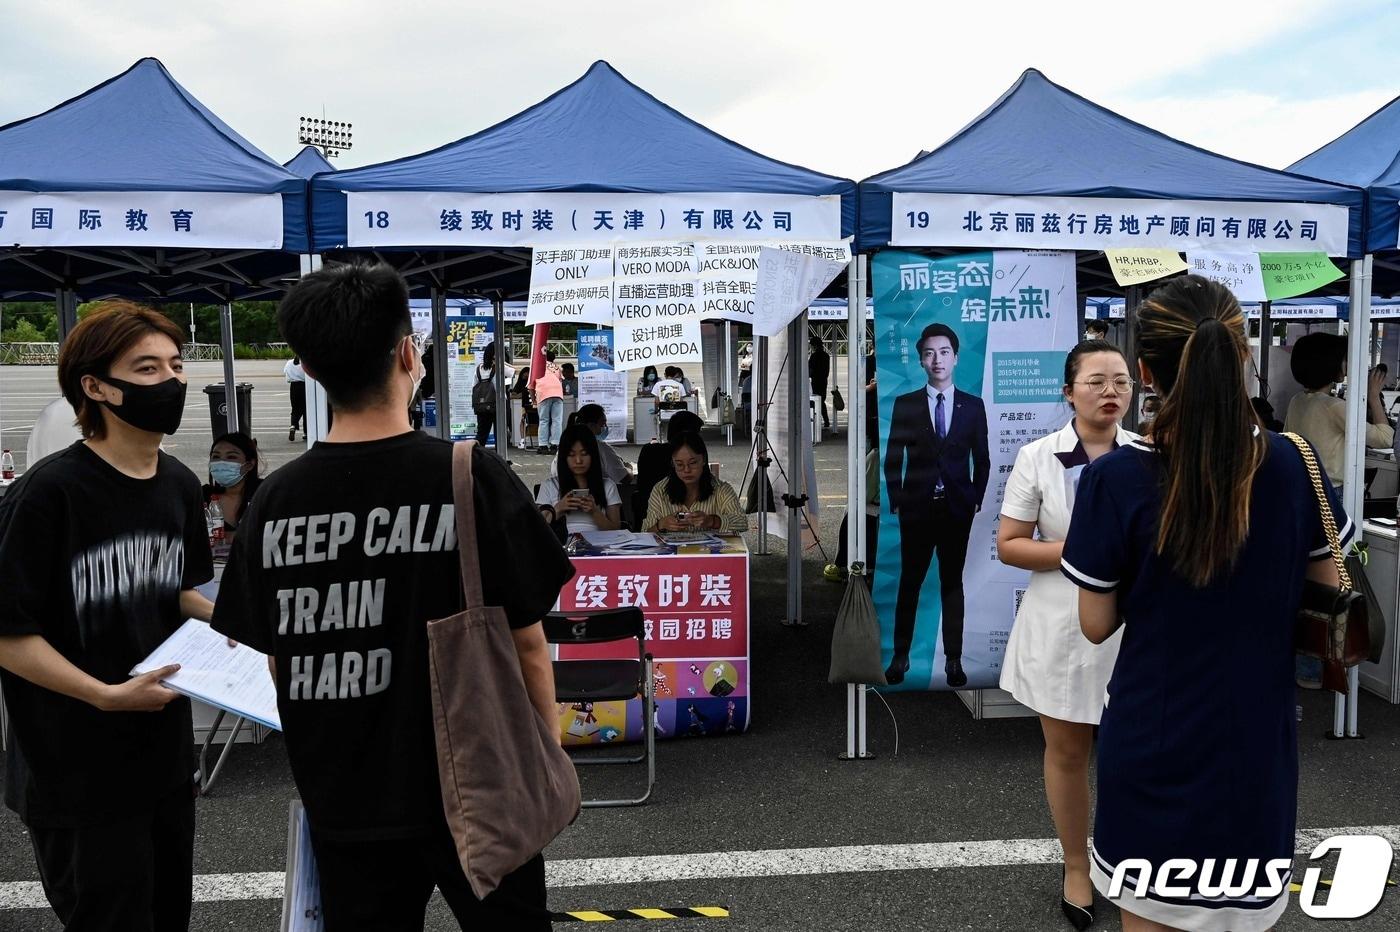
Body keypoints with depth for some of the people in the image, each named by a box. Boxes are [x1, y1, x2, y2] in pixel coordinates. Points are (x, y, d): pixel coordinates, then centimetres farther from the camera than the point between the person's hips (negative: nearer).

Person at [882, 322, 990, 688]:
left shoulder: (973, 406, 4)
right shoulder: (905, 405, 1)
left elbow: (982, 459, 8)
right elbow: (893, 459, 3)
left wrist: (976, 500, 2)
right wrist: (896, 501, -2)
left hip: (957, 508, 1)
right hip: (917, 507, -1)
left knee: (953, 584, 7)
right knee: (909, 583, 6)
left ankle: (953, 660, 14)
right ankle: (900, 656, 15)